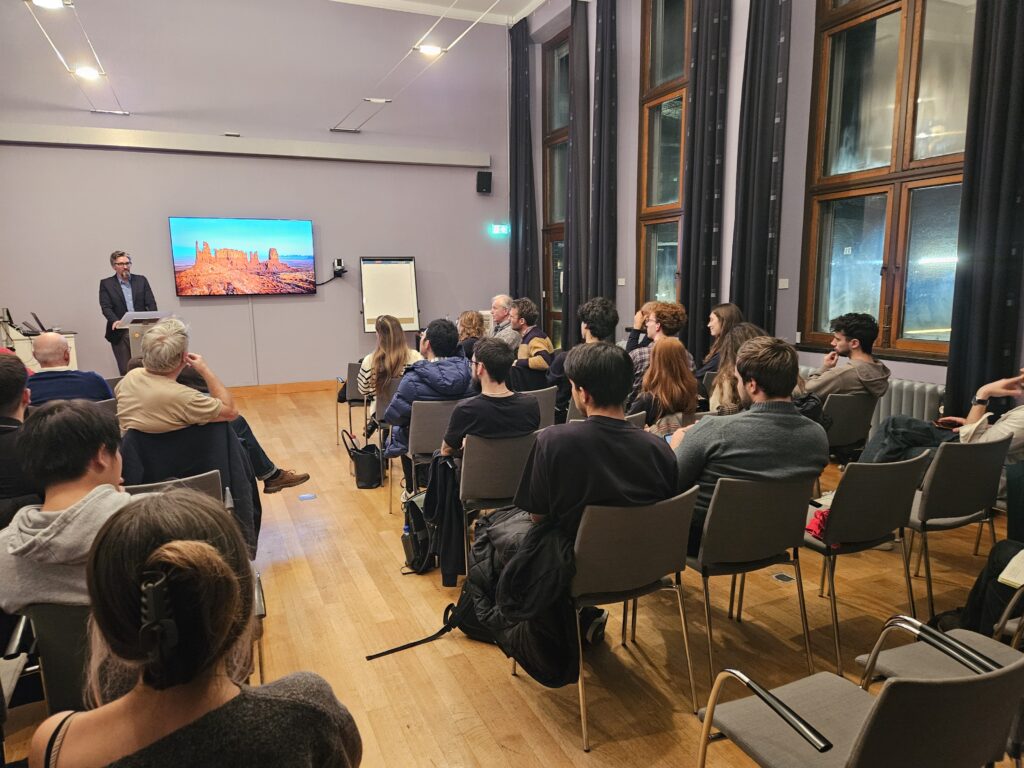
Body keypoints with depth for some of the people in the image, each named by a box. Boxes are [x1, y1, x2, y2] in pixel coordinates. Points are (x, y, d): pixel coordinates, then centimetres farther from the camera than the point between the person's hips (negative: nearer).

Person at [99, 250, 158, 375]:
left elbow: (151, 303, 4)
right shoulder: (106, 284, 5)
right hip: (120, 333, -1)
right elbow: (106, 307, -4)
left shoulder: (141, 280, 10)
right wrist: (115, 321, -23)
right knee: (126, 370, 0)